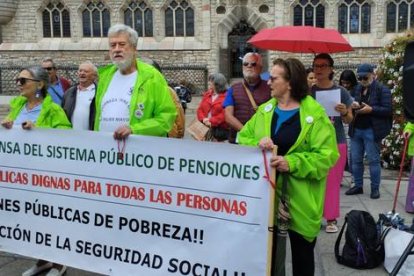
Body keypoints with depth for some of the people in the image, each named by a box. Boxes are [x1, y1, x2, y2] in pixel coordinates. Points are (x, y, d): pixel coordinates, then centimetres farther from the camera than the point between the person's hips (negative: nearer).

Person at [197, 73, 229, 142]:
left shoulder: (226, 96, -7)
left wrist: (211, 121, -17)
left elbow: (225, 114, -14)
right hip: (205, 128, 5)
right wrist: (203, 119, -8)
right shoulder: (207, 94, 15)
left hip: (220, 129, -5)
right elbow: (200, 109, 11)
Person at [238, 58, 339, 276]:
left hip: (300, 199, -4)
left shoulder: (315, 114, -10)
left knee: (302, 252, 13)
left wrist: (292, 163, -26)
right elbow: (243, 137, 6)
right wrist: (257, 144, -16)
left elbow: (327, 155, -14)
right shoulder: (265, 110, 8)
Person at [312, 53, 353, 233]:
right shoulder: (308, 91, 2)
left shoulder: (341, 92, 1)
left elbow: (349, 120, 6)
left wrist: (344, 112, -16)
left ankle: (331, 219, 14)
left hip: (336, 142, 0)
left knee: (333, 182, 4)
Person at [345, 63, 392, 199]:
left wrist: (371, 109, -21)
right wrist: (352, 106, -4)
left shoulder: (382, 89, -6)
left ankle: (375, 188, 11)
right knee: (355, 159, 10)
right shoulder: (357, 89, 11)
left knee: (373, 160, 1)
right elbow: (351, 104, 19)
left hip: (371, 131, -6)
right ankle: (358, 186, 21)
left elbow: (388, 110, -11)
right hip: (356, 130, 6)